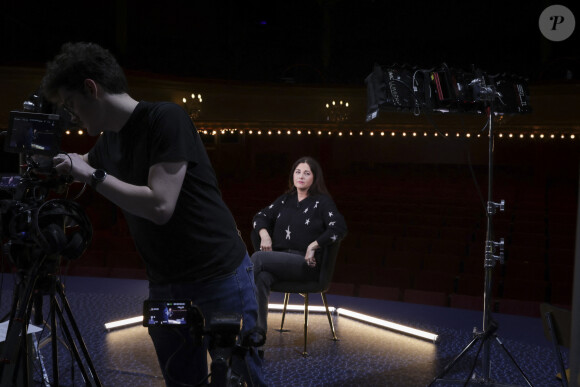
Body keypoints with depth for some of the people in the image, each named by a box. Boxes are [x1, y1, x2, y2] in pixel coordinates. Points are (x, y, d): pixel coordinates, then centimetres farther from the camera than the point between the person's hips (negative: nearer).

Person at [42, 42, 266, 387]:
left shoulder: (166, 118, -15)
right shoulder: (109, 140, 8)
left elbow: (160, 206, -22)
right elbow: (85, 164, 32)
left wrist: (94, 176, -15)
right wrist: (54, 164, 15)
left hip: (220, 278, -7)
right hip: (164, 286, 7)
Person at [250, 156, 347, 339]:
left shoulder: (322, 202, 6)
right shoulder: (285, 199, 23)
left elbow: (339, 228, -7)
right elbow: (261, 216, 24)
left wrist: (313, 245, -14)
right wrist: (264, 234, 3)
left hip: (306, 264, -4)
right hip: (279, 259, 4)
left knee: (257, 258, -30)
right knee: (261, 278, -34)